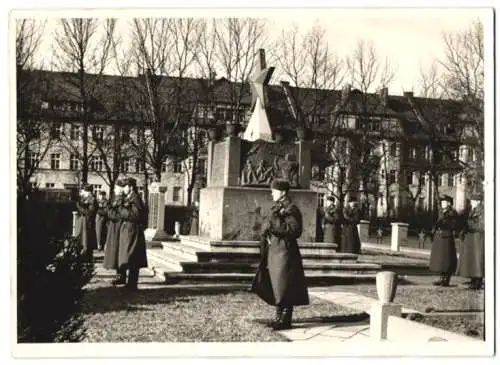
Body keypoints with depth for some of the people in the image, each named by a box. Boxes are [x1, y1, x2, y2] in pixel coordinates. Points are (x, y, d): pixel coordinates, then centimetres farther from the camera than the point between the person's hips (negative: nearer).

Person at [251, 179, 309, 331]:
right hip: (274, 251, 9)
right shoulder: (277, 208, 14)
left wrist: (276, 223, -24)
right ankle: (279, 317, 26)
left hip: (285, 253, -9)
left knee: (284, 289, -3)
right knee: (274, 287, 15)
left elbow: (295, 230, -21)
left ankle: (285, 321, 6)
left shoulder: (291, 209, -12)